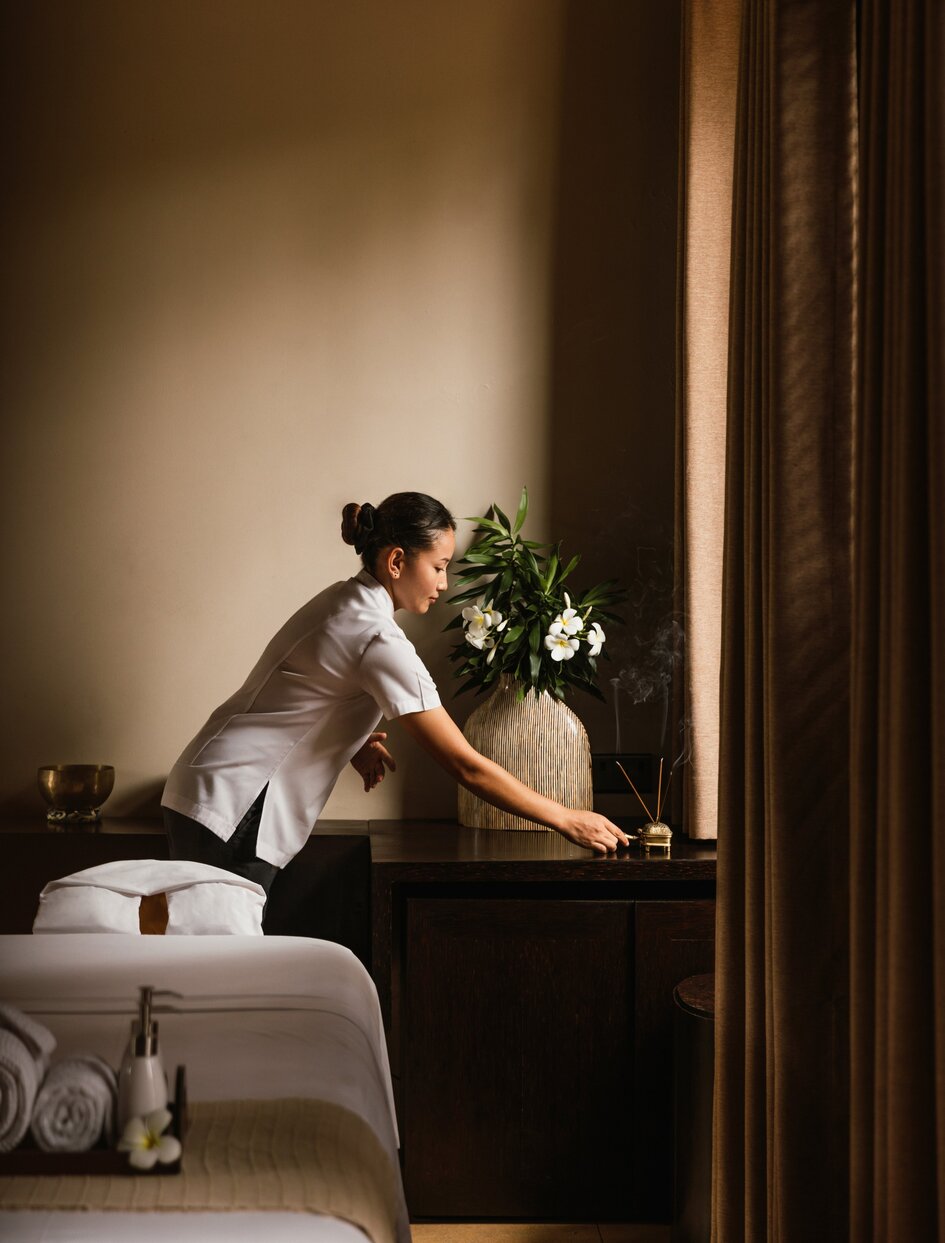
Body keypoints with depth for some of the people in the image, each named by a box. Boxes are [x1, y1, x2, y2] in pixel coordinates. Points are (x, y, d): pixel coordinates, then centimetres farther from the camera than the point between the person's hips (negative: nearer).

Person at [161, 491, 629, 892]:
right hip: (229, 808, -10)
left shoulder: (342, 601, 9)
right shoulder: (379, 641, -20)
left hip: (216, 795, 10)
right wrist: (567, 820, -12)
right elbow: (465, 765, -20)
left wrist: (357, 741, 5)